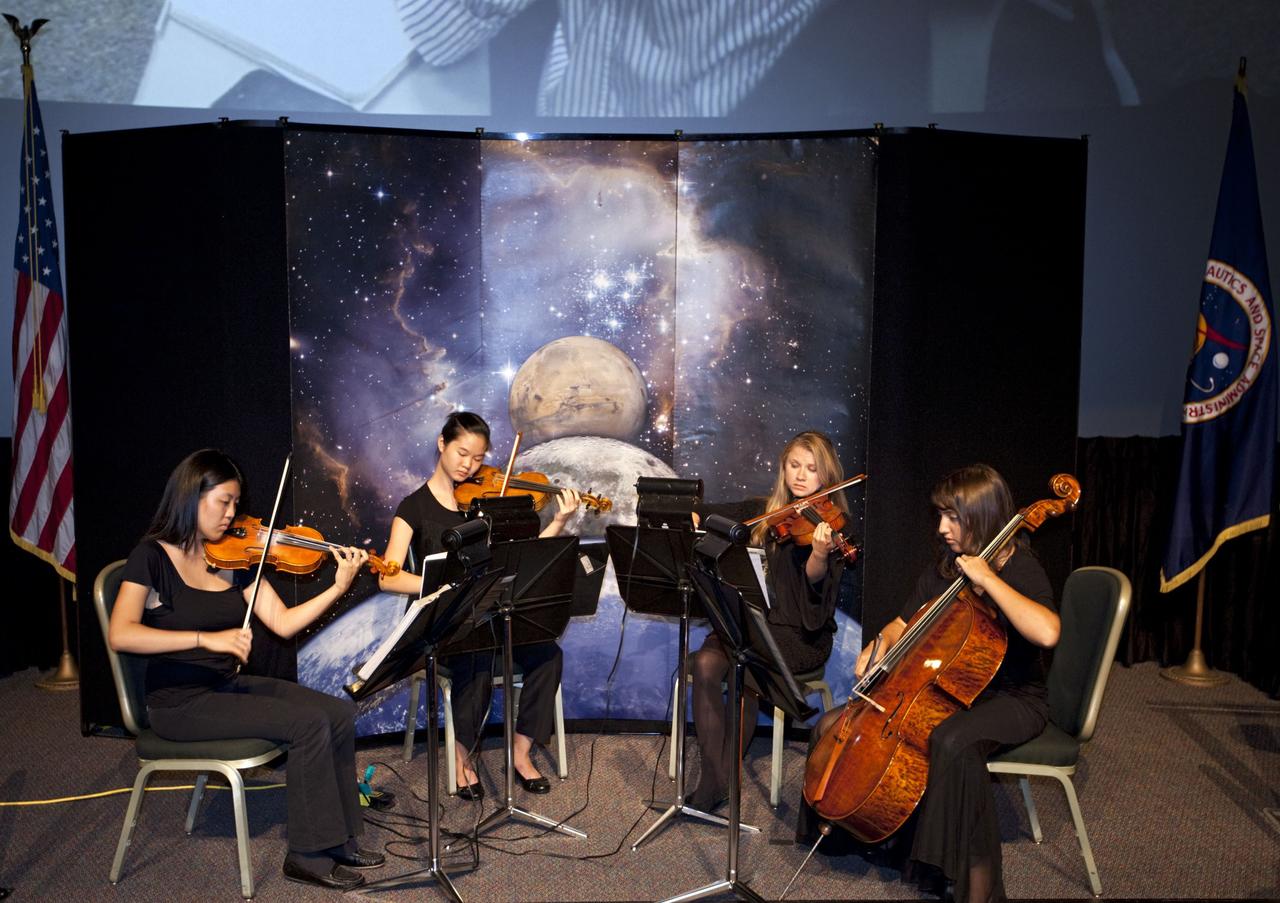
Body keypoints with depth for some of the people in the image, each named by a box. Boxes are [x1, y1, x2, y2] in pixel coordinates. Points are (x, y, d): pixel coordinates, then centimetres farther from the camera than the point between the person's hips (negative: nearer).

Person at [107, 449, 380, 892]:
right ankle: (308, 855, -8)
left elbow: (283, 623, 0)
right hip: (180, 701, -6)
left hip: (231, 685, 6)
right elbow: (120, 635, -24)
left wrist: (339, 586, -12)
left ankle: (338, 838, 2)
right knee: (308, 722, -21)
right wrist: (207, 639, -32)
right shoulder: (153, 556, -10)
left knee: (340, 713, -10)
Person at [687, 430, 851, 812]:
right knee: (706, 663, -25)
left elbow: (815, 584, -17)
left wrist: (820, 555, -39)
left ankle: (723, 779, -16)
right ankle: (711, 774, -18)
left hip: (800, 634, -4)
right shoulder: (767, 512, 12)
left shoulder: (833, 525, -2)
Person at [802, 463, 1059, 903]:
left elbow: (1046, 632, -36)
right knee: (834, 725, -6)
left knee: (952, 742, -41)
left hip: (1011, 698, -7)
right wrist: (881, 643, -6)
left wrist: (987, 578, -30)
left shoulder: (1020, 569, -14)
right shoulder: (944, 568, 6)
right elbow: (904, 623, 16)